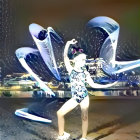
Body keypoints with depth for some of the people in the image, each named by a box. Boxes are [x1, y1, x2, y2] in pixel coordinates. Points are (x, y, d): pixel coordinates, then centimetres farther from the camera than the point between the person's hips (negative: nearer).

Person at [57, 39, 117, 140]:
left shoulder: (85, 72, 2)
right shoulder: (71, 69, -2)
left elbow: (93, 84, 5)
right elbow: (65, 56, -12)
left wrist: (107, 85, -1)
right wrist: (68, 43, -23)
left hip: (84, 97, 0)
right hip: (75, 98, 0)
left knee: (84, 117, 6)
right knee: (60, 113, -6)